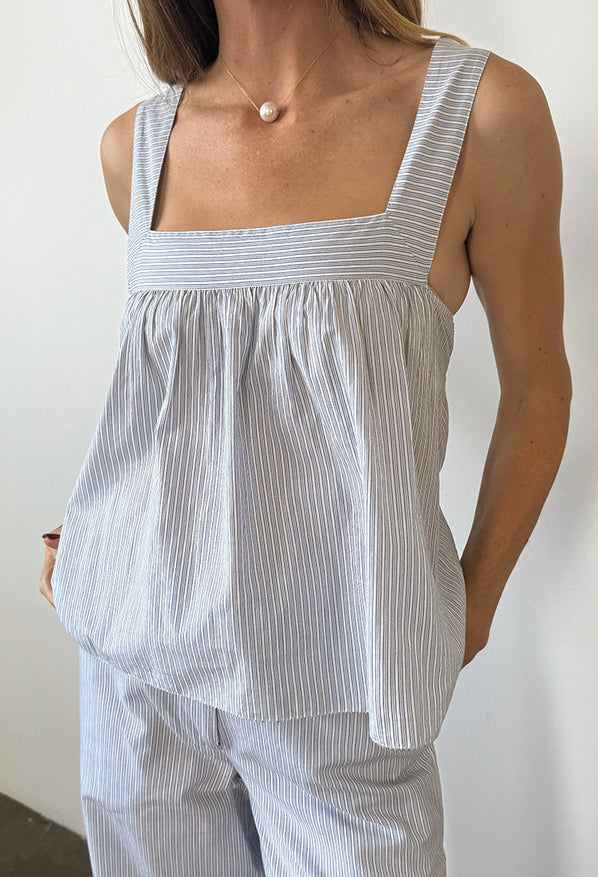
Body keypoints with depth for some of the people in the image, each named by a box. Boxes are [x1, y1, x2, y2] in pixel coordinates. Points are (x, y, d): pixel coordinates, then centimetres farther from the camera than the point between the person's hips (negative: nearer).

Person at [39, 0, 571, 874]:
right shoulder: (136, 144, 2)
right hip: (139, 652, 4)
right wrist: (90, 526, 9)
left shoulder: (482, 109, -9)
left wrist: (475, 603, 5)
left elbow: (536, 389, 0)